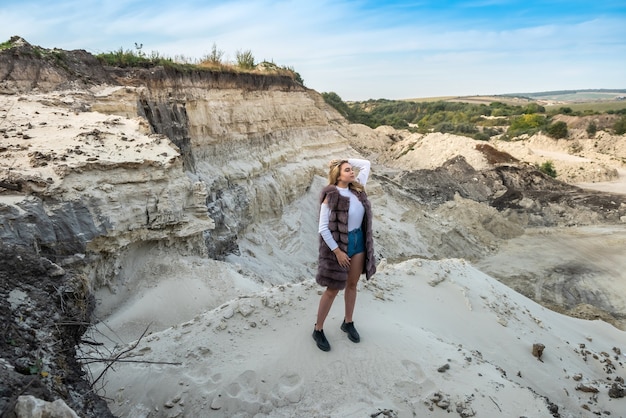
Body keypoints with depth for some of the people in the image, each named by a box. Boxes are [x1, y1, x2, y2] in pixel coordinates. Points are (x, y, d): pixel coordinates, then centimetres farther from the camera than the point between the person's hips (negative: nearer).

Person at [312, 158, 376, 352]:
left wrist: (347, 160, 2)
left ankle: (348, 322, 39)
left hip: (358, 241, 7)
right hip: (339, 245, -7)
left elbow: (366, 164, 13)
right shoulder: (331, 197, -18)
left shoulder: (357, 189, 1)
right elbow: (323, 228, -19)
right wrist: (337, 251, -19)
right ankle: (318, 329, 22)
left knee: (352, 285, 19)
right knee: (333, 289, 4)